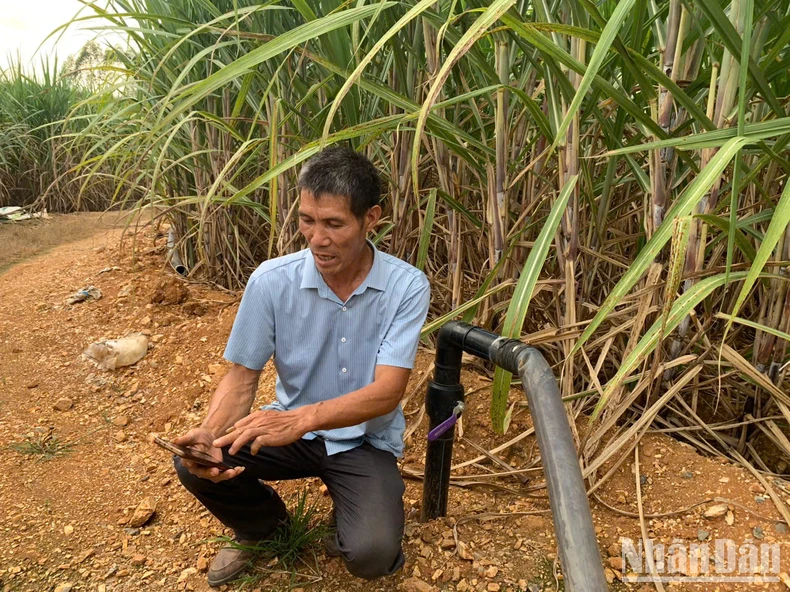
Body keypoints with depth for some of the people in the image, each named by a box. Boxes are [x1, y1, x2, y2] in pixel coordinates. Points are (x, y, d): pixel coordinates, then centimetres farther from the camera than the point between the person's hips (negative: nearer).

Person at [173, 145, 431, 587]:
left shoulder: (407, 286, -19)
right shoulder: (272, 281, -15)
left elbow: (386, 393, -24)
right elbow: (242, 378, -8)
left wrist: (301, 418, -40)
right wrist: (210, 432, -30)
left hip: (366, 439, -2)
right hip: (291, 426, 2)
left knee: (371, 555, -25)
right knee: (195, 462, -21)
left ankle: (364, 516, 15)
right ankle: (264, 528, 13)